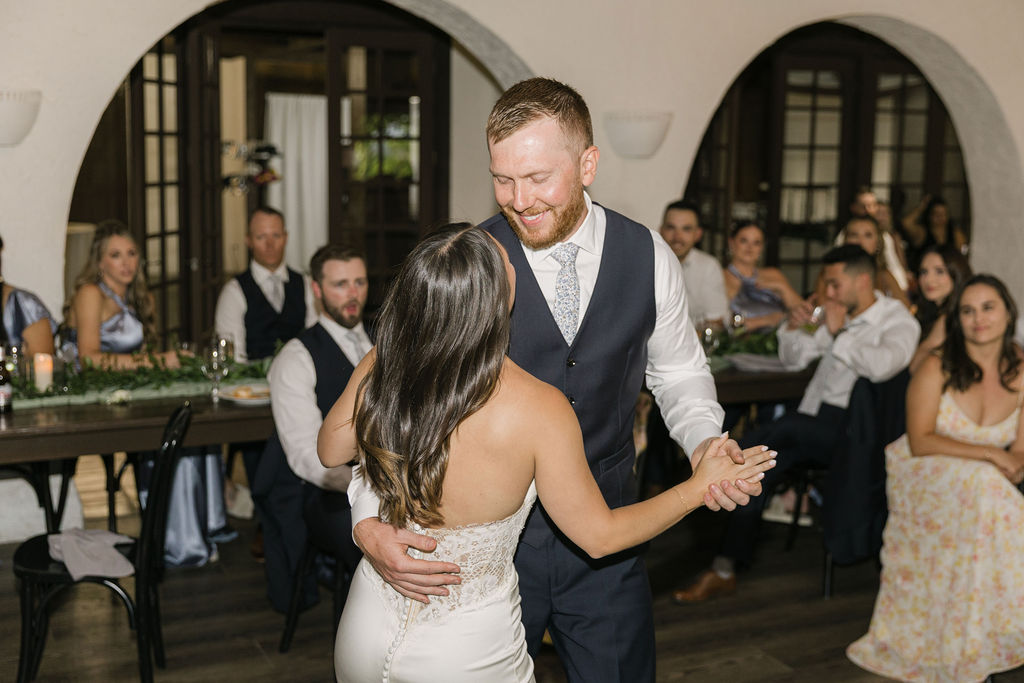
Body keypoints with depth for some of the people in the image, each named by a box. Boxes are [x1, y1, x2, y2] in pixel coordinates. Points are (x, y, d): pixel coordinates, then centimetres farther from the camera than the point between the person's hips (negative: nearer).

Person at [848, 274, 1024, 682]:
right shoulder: (937, 369, -9)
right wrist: (989, 454, -19)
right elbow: (920, 441, -15)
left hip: (985, 485, 4)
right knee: (980, 484, -34)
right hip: (922, 479, -4)